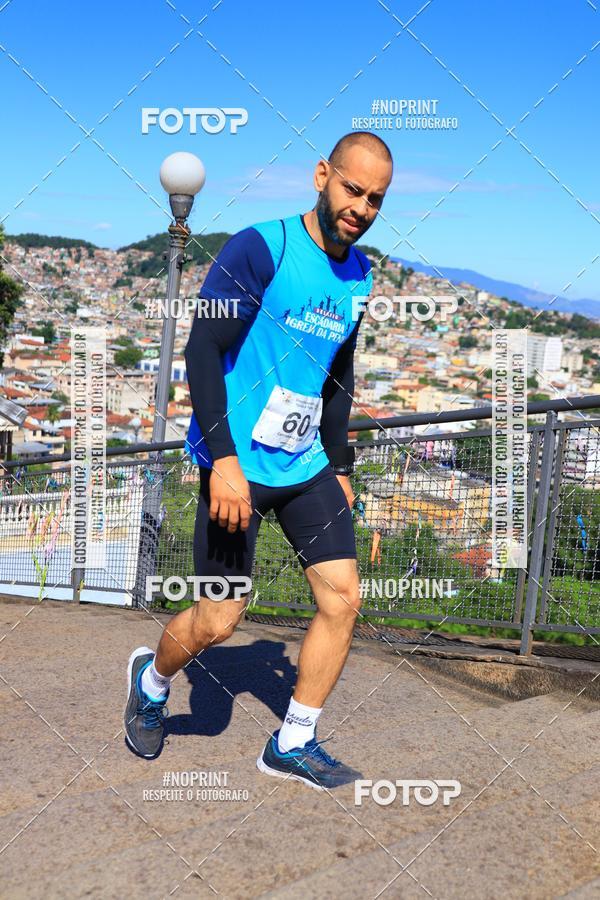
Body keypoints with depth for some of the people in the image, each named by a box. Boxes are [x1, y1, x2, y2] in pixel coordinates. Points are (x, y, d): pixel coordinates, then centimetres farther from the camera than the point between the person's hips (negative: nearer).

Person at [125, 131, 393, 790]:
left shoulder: (359, 276, 10)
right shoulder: (261, 248, -12)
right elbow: (201, 351, -17)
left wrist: (338, 467, 18)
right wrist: (224, 460, -25)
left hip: (307, 465, 7)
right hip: (238, 466, -6)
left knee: (343, 598, 1)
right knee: (219, 620, -2)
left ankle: (292, 745, 18)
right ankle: (151, 679, 32)